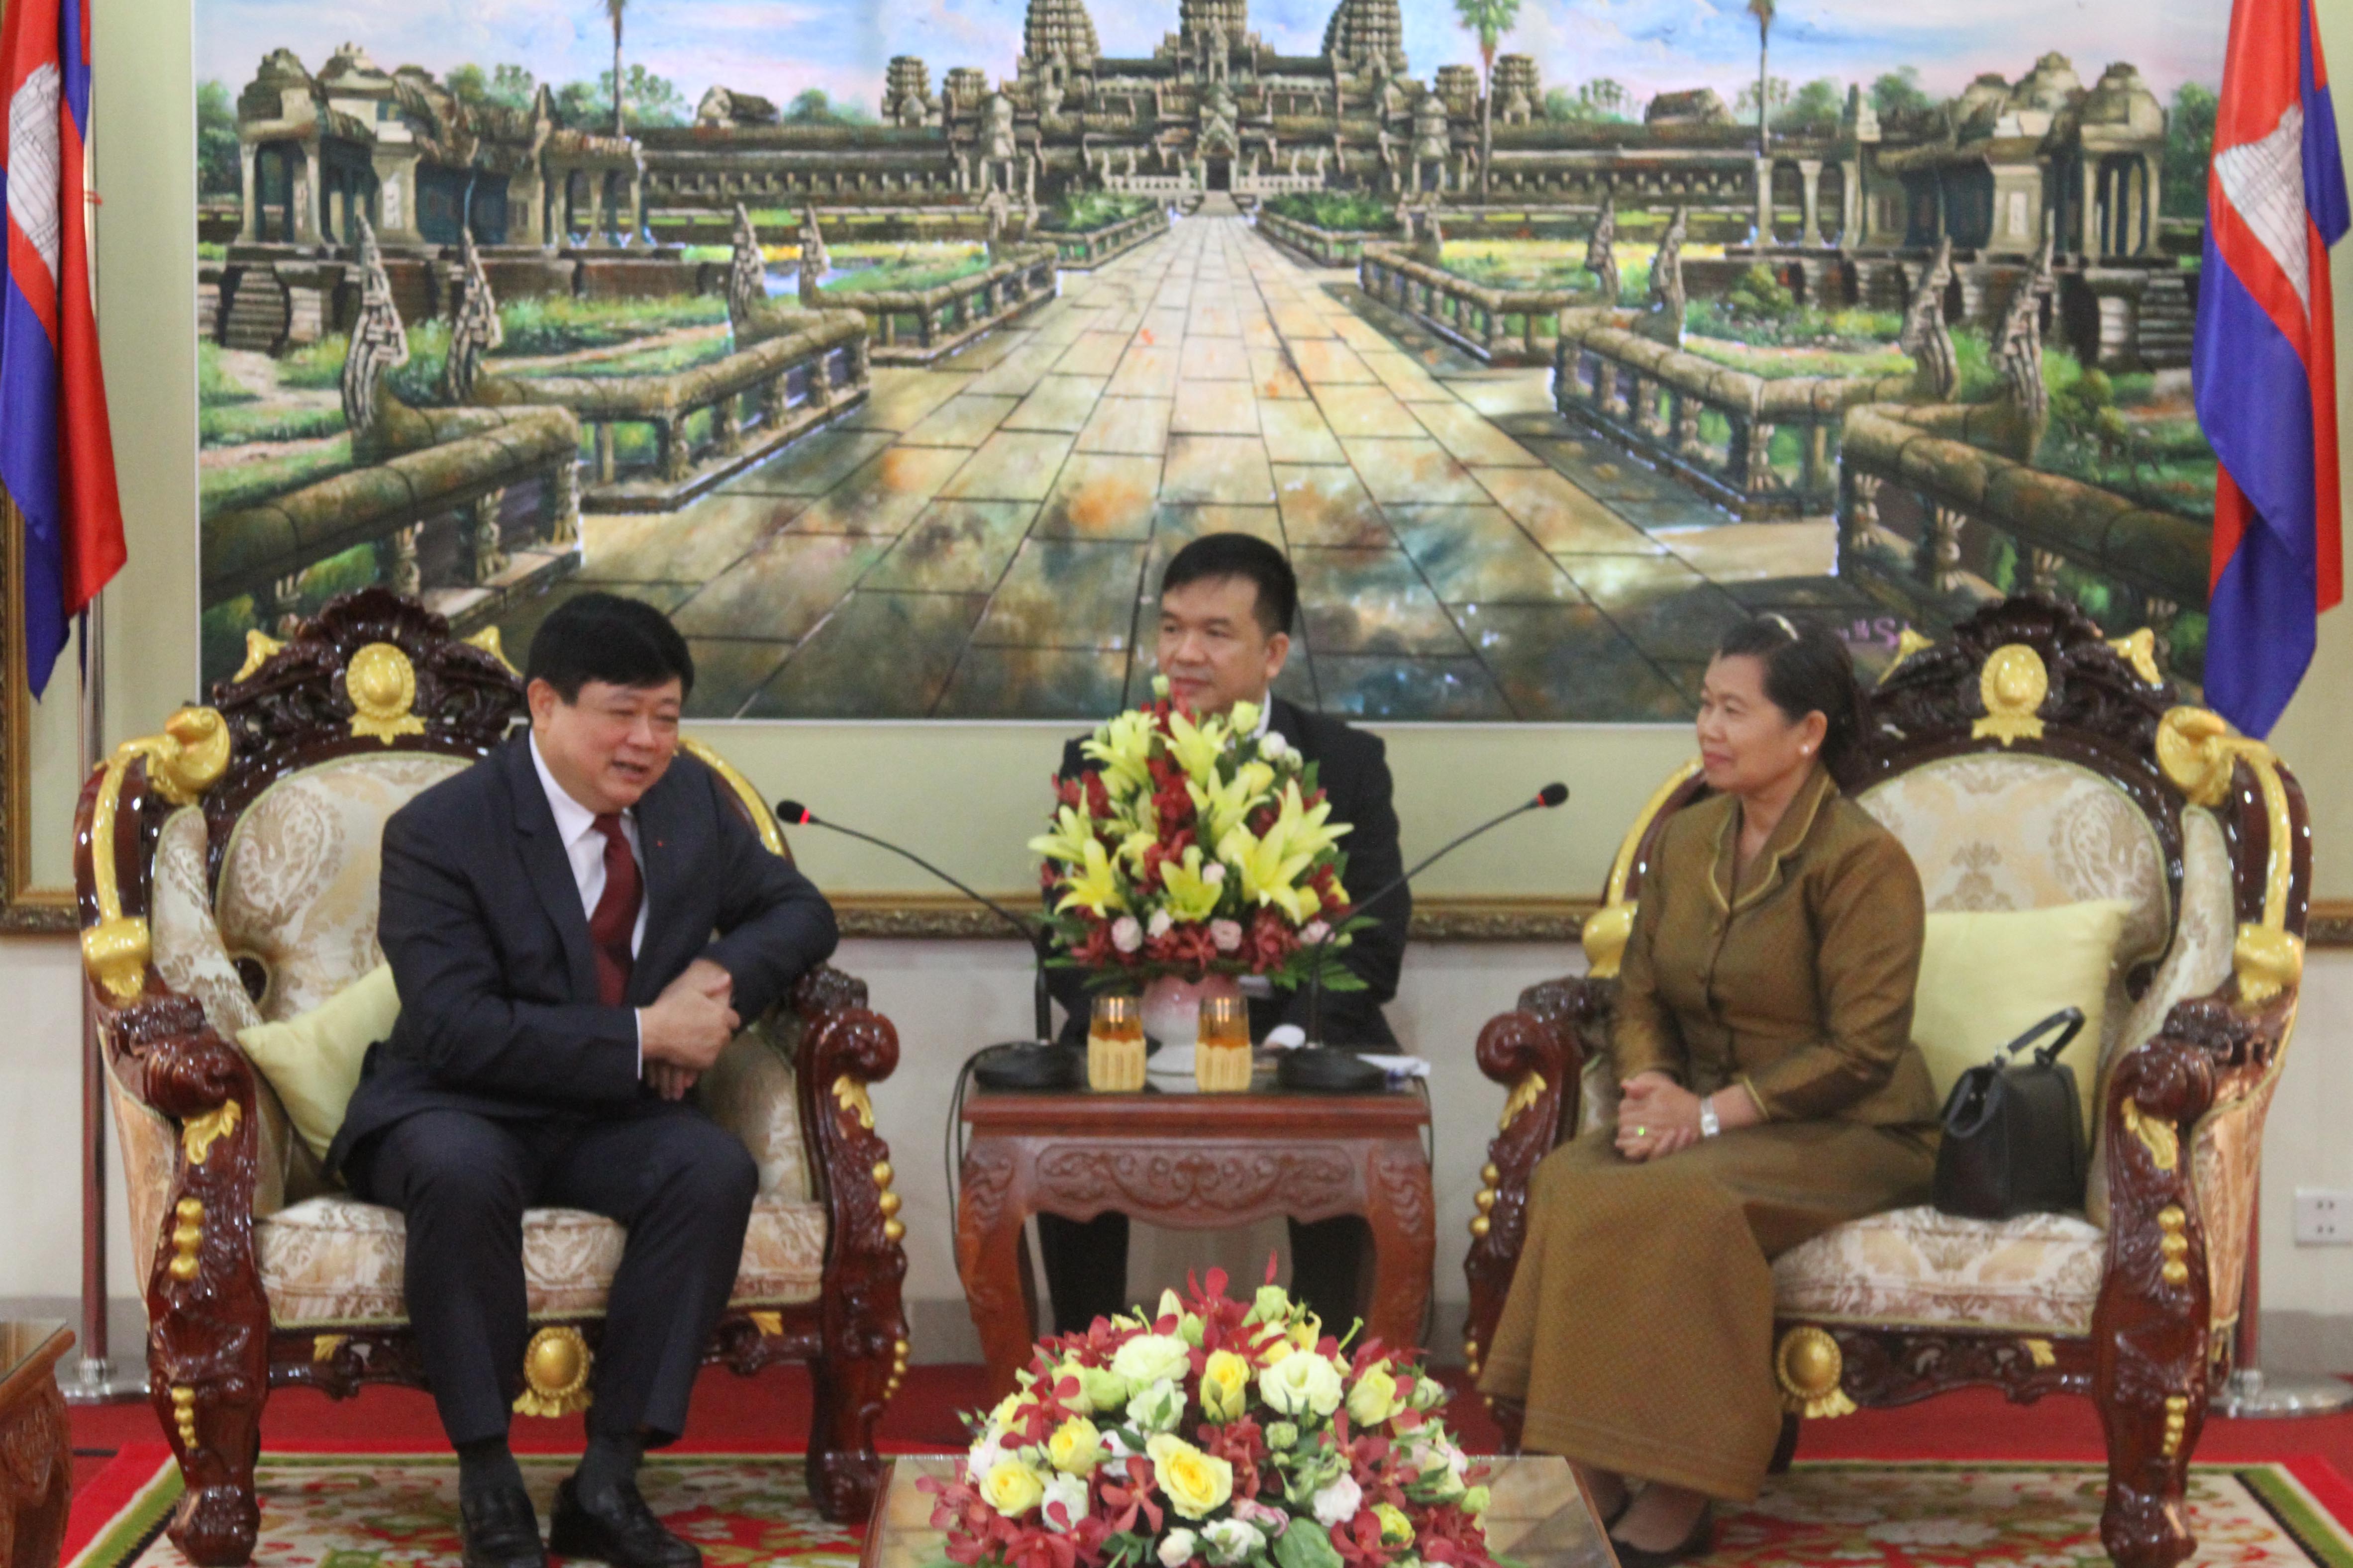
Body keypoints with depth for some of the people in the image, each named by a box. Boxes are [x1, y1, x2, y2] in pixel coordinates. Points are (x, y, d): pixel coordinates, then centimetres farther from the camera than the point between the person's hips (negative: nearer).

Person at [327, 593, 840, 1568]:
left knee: (716, 1169, -27)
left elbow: (798, 912, 12)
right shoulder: (439, 832, -15)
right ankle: (487, 1482, -23)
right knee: (462, 1174, -38)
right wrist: (643, 1036, -23)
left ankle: (608, 1480, -22)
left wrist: (718, 975, -11)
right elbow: (460, 1031, -23)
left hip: (614, 1122, 4)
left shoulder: (695, 802, 4)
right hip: (458, 1111, -4)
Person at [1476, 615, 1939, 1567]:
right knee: (1568, 1180, -24)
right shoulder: (1686, 839, 10)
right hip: (1706, 1121, 6)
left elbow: (1861, 1049, -16)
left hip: (1847, 1134, -6)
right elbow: (1641, 997, 12)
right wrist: (1649, 1088, -9)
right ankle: (1593, 1485, -23)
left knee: (1684, 1201, -34)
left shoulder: (1863, 862, -12)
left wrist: (1712, 1112, -20)